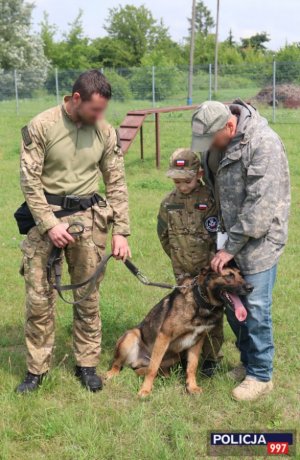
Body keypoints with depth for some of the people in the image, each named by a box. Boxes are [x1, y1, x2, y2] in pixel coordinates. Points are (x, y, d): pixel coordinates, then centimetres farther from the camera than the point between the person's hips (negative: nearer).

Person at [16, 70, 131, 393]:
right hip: (46, 215, -2)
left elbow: (116, 184, 4)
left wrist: (120, 232, -1)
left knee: (88, 296, 9)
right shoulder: (41, 126, -10)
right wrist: (50, 224, -16)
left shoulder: (105, 132, 0)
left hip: (89, 217, 2)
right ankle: (36, 369, 16)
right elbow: (30, 180, -9)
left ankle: (87, 364, 23)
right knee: (38, 297, 2)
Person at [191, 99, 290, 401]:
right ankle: (248, 361, 34)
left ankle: (261, 375, 16)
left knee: (255, 309, -1)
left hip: (259, 240, -7)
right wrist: (223, 237, 5)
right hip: (230, 237, 8)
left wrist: (231, 247, -19)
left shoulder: (263, 144, -24)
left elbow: (260, 206, -25)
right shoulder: (214, 140, 1)